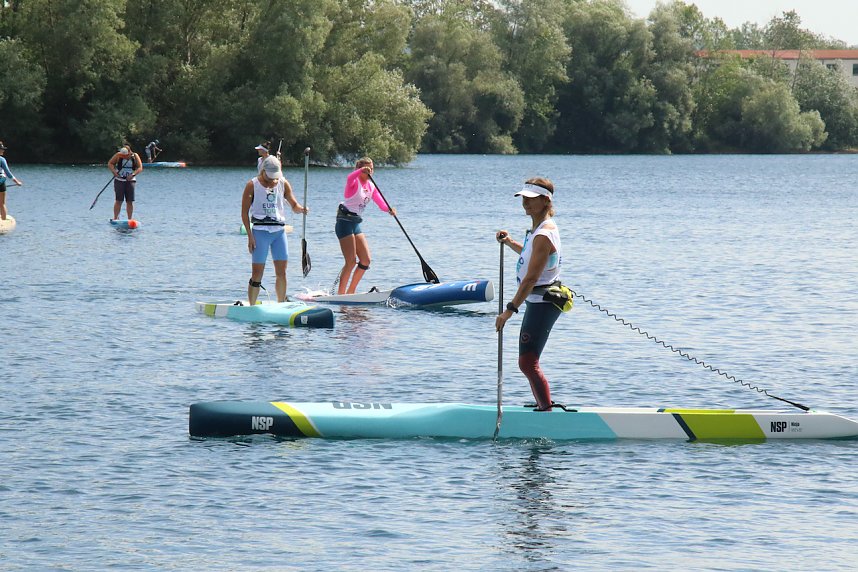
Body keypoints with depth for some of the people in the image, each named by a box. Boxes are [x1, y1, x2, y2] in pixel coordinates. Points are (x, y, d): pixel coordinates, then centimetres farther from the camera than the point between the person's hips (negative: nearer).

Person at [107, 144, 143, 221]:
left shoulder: (135, 156, 1)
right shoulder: (118, 155, -1)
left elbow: (140, 168, -2)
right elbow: (110, 163, 3)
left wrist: (133, 174, -19)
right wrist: (114, 172, -14)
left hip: (130, 180, 1)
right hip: (119, 180, -1)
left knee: (130, 201, 0)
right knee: (119, 200, -5)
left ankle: (130, 219, 7)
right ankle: (115, 218, 1)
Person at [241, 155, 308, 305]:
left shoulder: (283, 184, 11)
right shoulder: (252, 185, 0)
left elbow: (294, 205, 10)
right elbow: (244, 212, -2)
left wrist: (301, 209, -16)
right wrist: (250, 236, -9)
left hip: (279, 231, 4)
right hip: (260, 230, -4)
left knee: (282, 273, 2)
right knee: (257, 273, -5)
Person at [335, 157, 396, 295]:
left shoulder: (371, 186, 14)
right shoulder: (355, 182, -8)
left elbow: (381, 204, 3)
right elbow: (349, 179, -34)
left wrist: (389, 209, -18)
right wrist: (361, 171, -51)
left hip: (356, 224, 8)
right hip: (345, 222, -8)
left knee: (365, 260, 7)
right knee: (351, 261, -13)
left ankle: (350, 292, 17)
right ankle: (340, 294, -8)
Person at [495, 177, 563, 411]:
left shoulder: (543, 235, -22)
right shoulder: (541, 227, 10)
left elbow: (531, 278, -27)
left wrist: (510, 309, -27)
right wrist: (510, 243, 18)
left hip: (542, 303, -11)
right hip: (539, 302, 11)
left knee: (527, 363, -15)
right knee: (528, 361, 22)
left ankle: (547, 411, -17)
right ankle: (542, 404, 33)